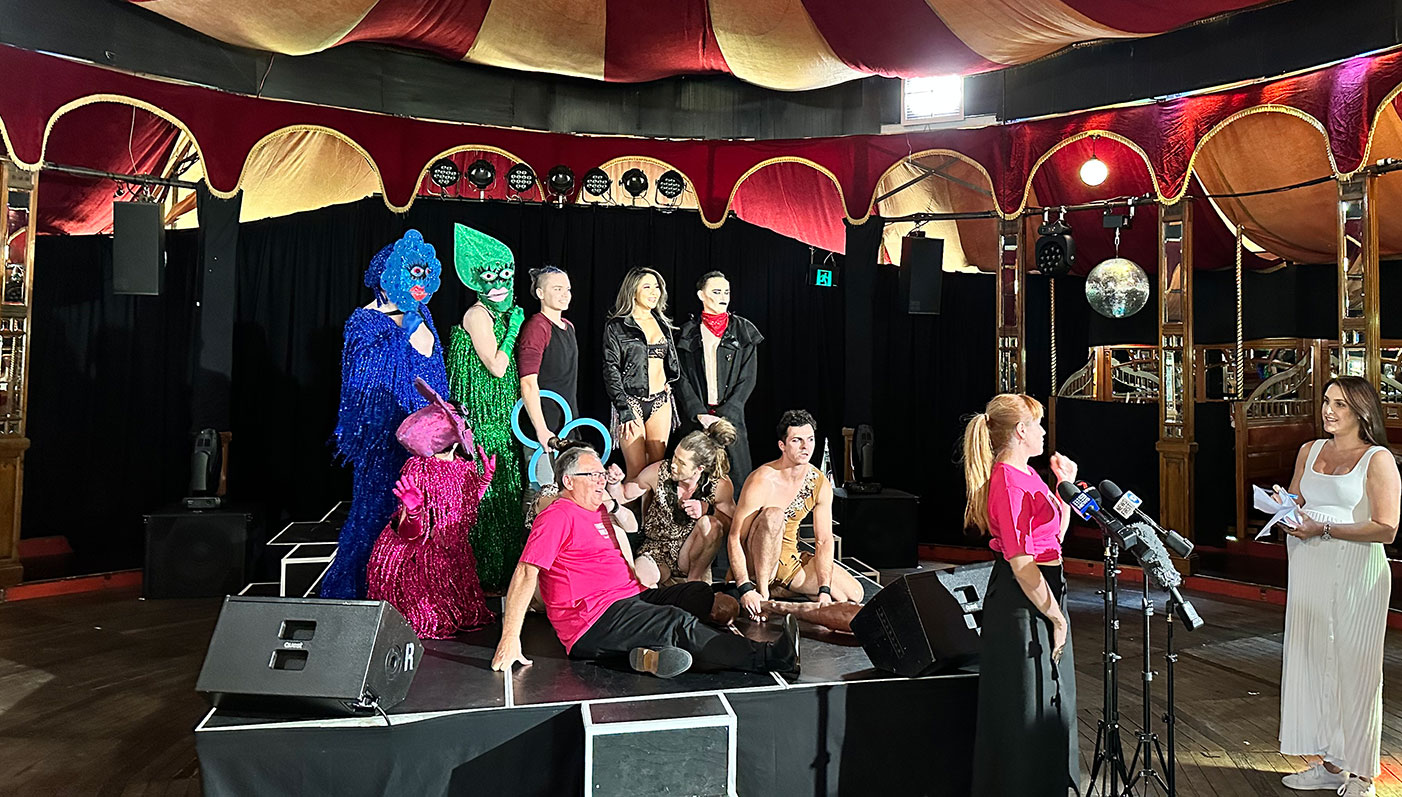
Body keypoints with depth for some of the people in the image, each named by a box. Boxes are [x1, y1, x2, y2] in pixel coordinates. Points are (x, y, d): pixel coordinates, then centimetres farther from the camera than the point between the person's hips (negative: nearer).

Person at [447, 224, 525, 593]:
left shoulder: (500, 314, 16)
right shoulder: (477, 314, -10)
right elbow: (497, 367, -17)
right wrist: (513, 329, -11)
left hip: (500, 417, 9)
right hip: (482, 418, -9)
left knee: (500, 489, 13)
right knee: (484, 492, -5)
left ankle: (501, 567, 22)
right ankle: (483, 573, 3)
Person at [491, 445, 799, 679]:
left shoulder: (597, 512, 22)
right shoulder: (557, 516, -7)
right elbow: (526, 573, -16)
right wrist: (510, 639, -22)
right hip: (593, 622, -10)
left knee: (700, 594, 1)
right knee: (678, 622, -25)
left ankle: (654, 651, -24)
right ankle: (770, 657, -29)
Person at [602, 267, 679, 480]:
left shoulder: (662, 324, 15)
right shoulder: (616, 326, -2)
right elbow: (611, 370, -7)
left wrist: (669, 383, 12)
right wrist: (625, 411, -14)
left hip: (660, 400, 5)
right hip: (632, 400, -5)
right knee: (637, 470, -7)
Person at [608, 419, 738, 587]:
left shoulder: (719, 486, -13)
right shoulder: (659, 472, -11)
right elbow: (622, 495, 2)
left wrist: (708, 509, -23)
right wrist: (614, 483, -21)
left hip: (690, 556, 2)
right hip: (655, 550, -2)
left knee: (712, 524, -30)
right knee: (641, 578, -37)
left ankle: (695, 579, -12)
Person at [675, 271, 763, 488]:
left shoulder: (743, 331, 6)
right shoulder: (687, 333, 7)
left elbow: (747, 379, 1)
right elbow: (681, 378, 3)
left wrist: (724, 415, -8)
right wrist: (699, 413, -9)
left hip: (730, 415, 0)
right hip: (695, 418, 0)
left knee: (737, 478, -4)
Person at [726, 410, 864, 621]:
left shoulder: (820, 484, -6)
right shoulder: (762, 482, -22)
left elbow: (824, 541, -4)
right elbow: (734, 539, -22)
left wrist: (824, 590, -14)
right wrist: (746, 589, -31)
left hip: (791, 559, 6)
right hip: (755, 561, -6)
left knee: (855, 594, -7)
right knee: (774, 514, -35)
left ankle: (779, 589, 4)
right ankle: (762, 592, -22)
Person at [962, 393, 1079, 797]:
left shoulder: (1024, 474, 10)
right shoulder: (1008, 483, -22)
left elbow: (1055, 534, 20)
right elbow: (1021, 563, -23)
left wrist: (1066, 484, 12)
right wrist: (1056, 617, -17)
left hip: (1043, 592, 11)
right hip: (1022, 602, -11)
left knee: (1049, 700, 22)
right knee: (1026, 708, 4)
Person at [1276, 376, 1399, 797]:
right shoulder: (1309, 451, 12)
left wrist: (1324, 529, -18)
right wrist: (1285, 511, -2)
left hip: (1356, 573, -5)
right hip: (1308, 570, 6)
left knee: (1354, 666, 1)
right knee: (1313, 660, 9)